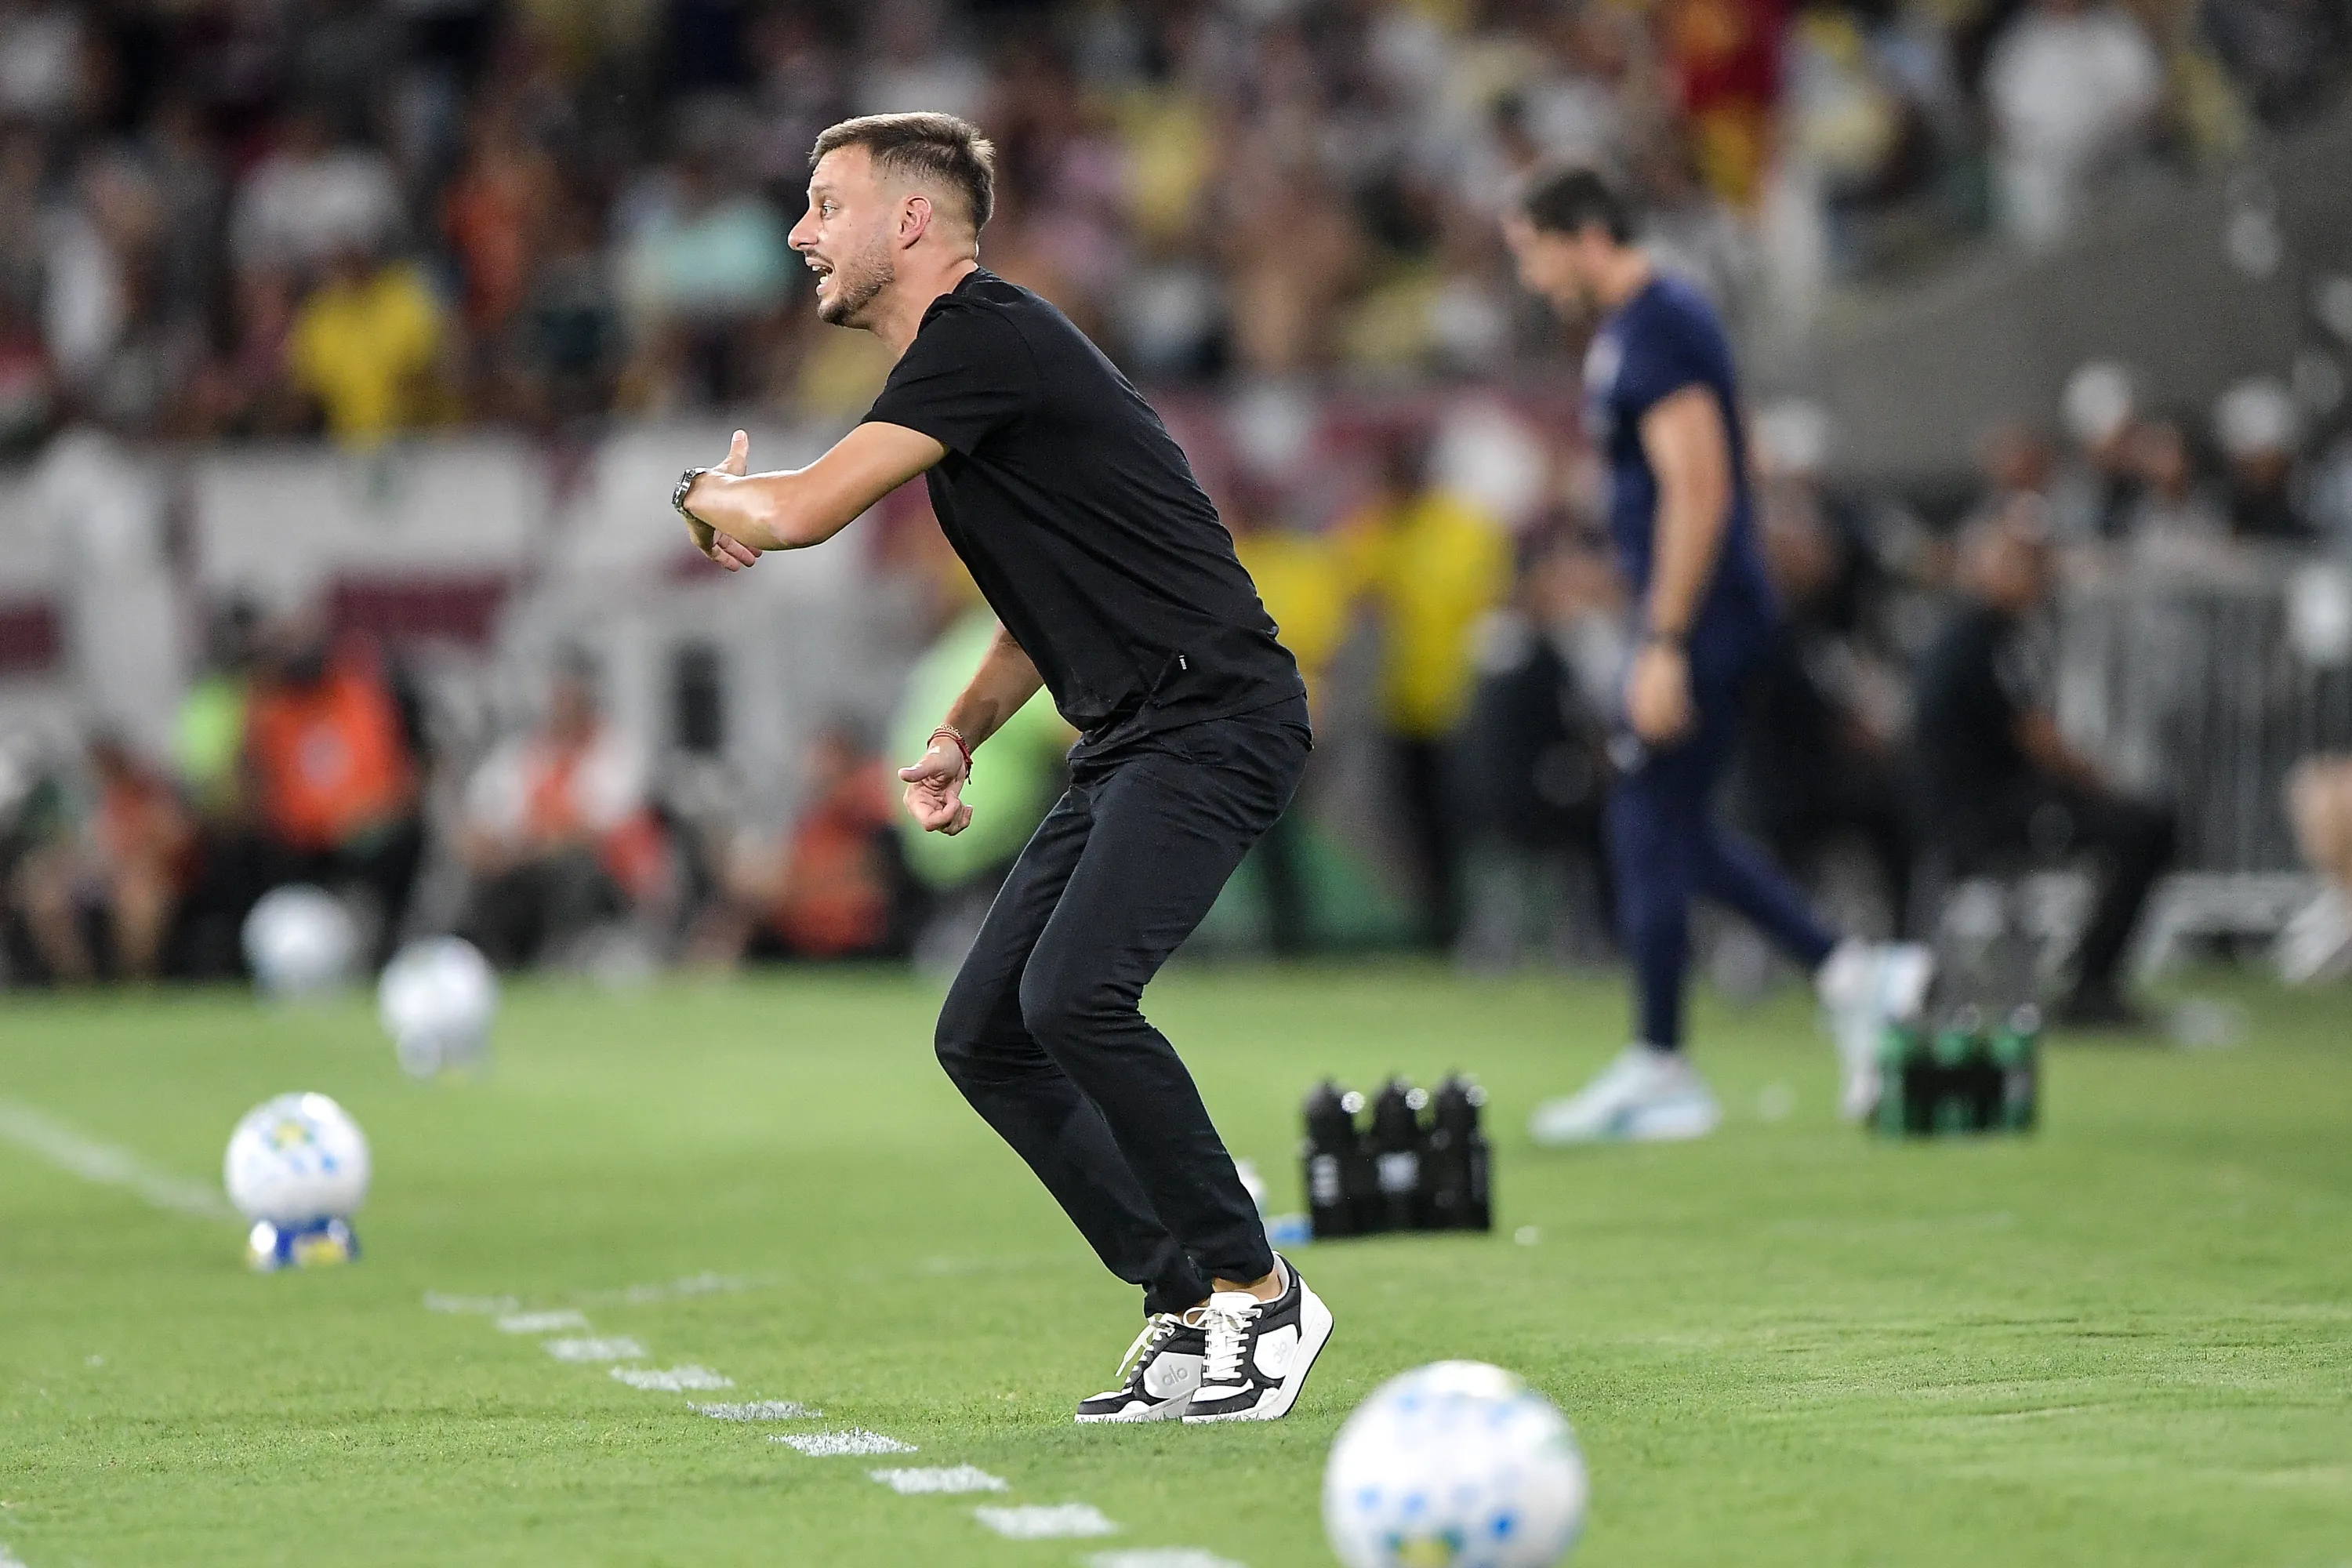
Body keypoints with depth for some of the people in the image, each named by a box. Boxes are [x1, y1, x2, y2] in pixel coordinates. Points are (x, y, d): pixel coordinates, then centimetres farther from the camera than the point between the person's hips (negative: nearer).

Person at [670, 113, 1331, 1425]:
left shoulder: (986, 339, -14)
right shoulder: (960, 360, 18)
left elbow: (802, 513, -19)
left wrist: (706, 495, 3)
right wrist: (960, 735, 17)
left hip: (1212, 716, -11)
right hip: (1126, 746, 11)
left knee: (1074, 993, -26)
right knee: (984, 1035, 5)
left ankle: (1256, 1292, -14)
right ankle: (1191, 1310, 8)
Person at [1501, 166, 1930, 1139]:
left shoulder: (1655, 331, -16)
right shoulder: (1634, 326, 16)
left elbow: (1698, 490, -23)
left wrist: (1665, 646, -24)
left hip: (1700, 616, -10)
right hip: (1700, 616, 10)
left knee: (1650, 829, -2)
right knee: (1672, 832, 14)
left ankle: (1658, 1074, 5)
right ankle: (1850, 975, 12)